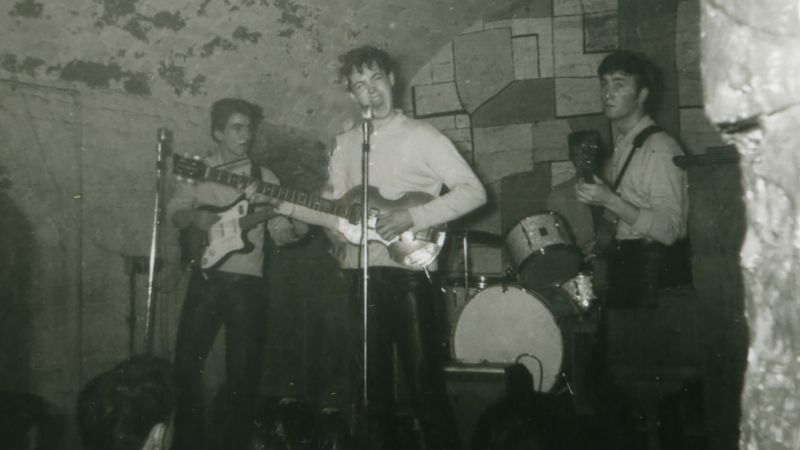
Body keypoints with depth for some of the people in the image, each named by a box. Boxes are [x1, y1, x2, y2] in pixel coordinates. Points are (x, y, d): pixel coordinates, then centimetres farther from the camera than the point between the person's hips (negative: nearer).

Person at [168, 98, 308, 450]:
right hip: (205, 277, 0)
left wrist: (296, 228, -16)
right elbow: (175, 213, 6)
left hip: (247, 280, 0)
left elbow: (280, 233, 5)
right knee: (187, 361, -3)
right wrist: (194, 216, -16)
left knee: (244, 370, 2)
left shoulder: (264, 178, 8)